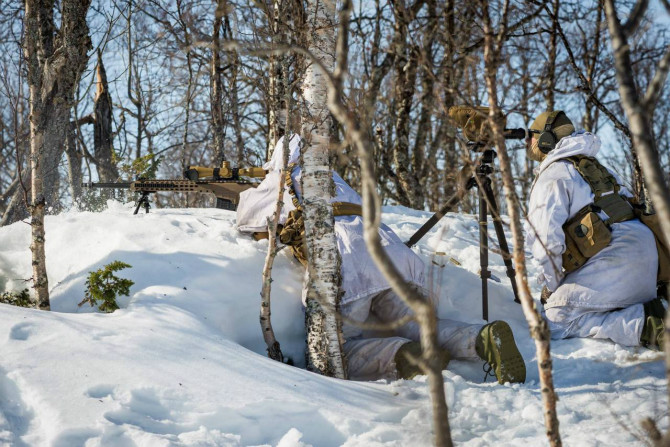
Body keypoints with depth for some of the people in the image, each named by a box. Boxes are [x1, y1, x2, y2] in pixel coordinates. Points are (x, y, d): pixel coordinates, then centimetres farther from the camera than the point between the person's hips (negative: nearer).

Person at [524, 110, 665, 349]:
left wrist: (551, 285, 1)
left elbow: (545, 237, -14)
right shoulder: (590, 165, 27)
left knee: (556, 321, -11)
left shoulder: (551, 176, -3)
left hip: (615, 255, -9)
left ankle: (647, 326, -21)